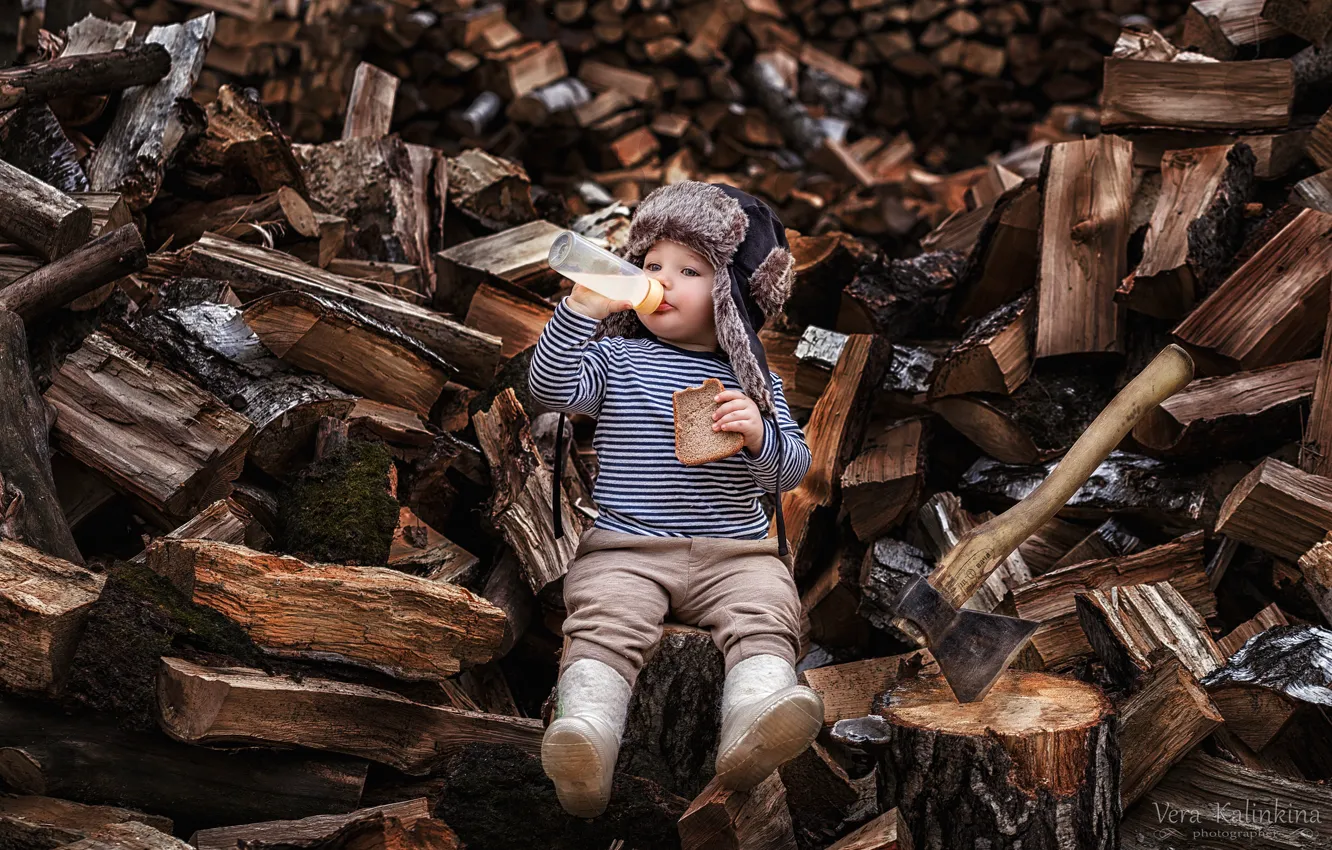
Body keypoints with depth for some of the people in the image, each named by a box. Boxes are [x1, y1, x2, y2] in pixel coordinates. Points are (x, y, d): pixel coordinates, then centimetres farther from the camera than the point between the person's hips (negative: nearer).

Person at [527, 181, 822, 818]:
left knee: (763, 620, -26)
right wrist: (582, 308, -16)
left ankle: (750, 732, -47)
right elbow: (550, 387, -5)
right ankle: (586, 733, -45)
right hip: (625, 549, -1)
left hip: (735, 553, 1)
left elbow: (791, 469, 7)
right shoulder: (616, 358, 13)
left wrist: (759, 435, -16)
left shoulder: (751, 379, 14)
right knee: (605, 624, -27)